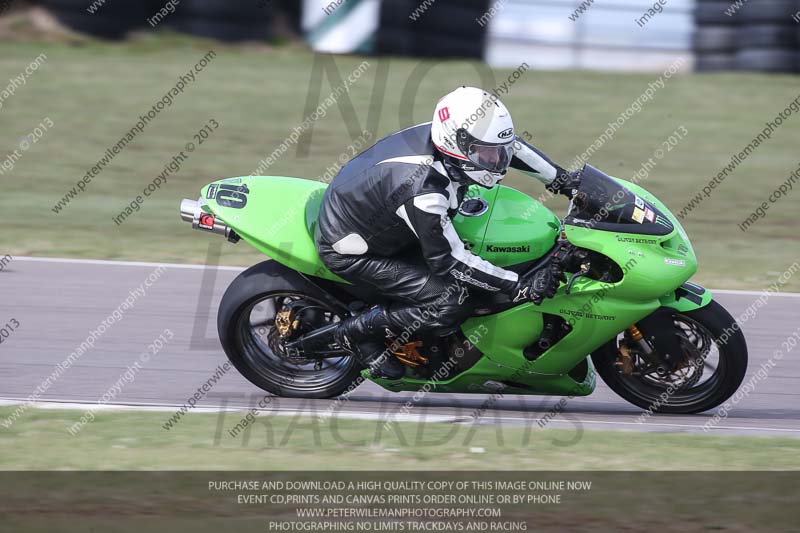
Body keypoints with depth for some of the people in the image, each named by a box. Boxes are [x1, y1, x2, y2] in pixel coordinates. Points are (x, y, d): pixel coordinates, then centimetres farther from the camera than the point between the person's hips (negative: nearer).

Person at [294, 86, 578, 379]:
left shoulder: (448, 134, -16)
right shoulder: (423, 192, -39)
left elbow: (509, 145, 4)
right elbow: (449, 261, -29)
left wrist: (561, 179, 7)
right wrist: (519, 286, -28)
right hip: (349, 251, -9)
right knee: (452, 303, -17)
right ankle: (354, 332, -3)